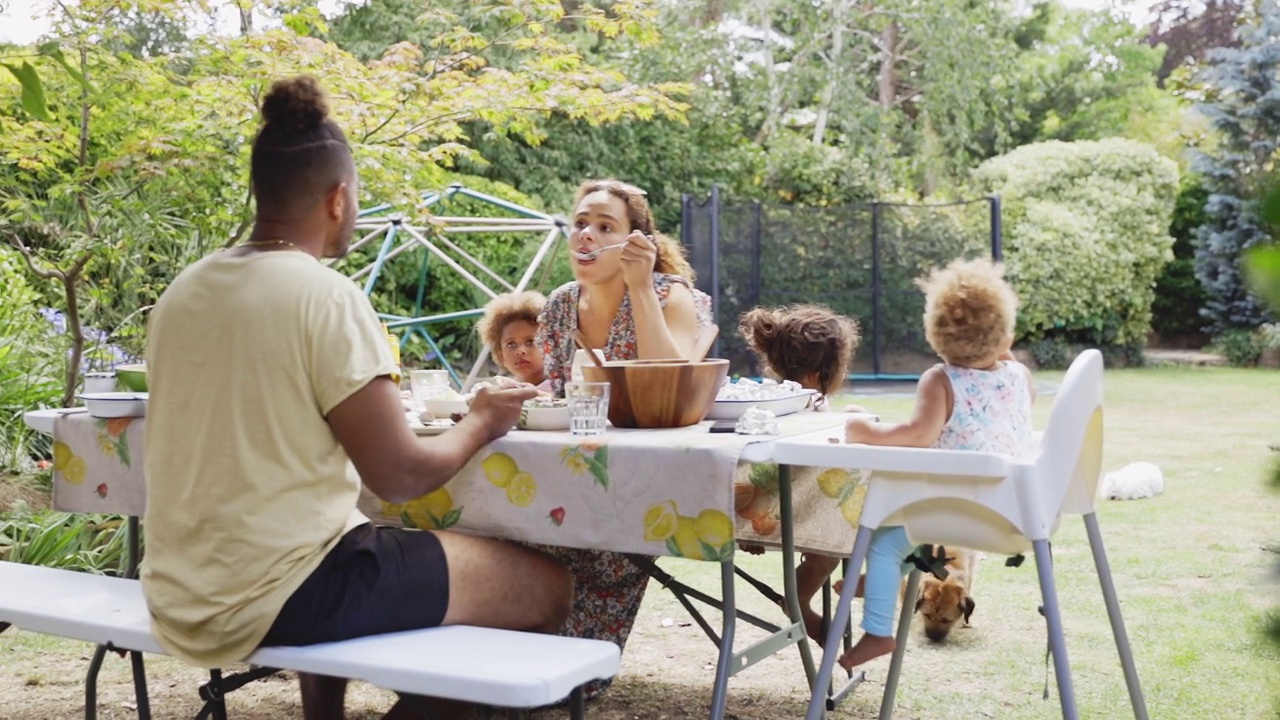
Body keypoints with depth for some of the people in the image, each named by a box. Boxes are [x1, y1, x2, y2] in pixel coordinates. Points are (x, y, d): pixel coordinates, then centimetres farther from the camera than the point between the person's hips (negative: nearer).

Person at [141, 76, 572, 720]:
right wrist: (480, 423, 3)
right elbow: (399, 476, -16)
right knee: (546, 586, 3)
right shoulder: (326, 295, -16)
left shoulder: (183, 291, 6)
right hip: (275, 598, -8)